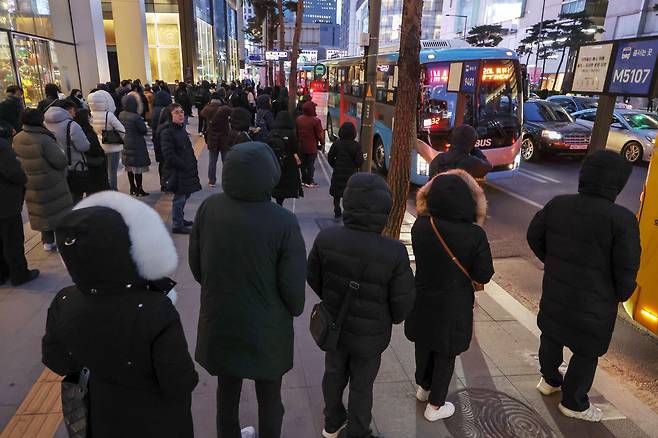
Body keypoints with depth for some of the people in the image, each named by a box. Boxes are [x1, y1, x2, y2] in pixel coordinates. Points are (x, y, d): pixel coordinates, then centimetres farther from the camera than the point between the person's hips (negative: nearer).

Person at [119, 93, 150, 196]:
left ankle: (132, 188, 25)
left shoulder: (121, 115, 1)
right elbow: (144, 130, -13)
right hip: (137, 145, -8)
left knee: (129, 167, 15)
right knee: (138, 168, 1)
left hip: (126, 144, 8)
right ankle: (139, 190, 7)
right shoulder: (136, 117, -22)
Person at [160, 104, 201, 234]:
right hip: (176, 171, -9)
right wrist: (185, 166, -18)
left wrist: (192, 164, 9)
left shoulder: (181, 128, 10)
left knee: (185, 195, 18)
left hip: (186, 169, 9)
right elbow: (169, 155, -22)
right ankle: (177, 225, 14)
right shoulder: (167, 132, -17)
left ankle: (180, 219, 35)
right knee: (179, 198, 1)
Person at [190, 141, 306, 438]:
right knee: (269, 398, 20)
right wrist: (295, 310, 5)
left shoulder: (209, 208, -14)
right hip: (266, 328, -4)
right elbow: (293, 284, -17)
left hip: (218, 322, 4)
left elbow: (195, 264, -1)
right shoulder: (283, 222, -26)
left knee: (227, 391, 26)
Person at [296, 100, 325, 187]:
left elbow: (296, 132, 10)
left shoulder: (299, 119, 0)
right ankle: (309, 181, 7)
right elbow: (319, 134, -12)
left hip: (301, 145, 5)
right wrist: (322, 143, 3)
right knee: (311, 164, 3)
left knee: (303, 163, 15)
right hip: (312, 147, -5)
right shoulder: (315, 120, -18)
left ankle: (304, 180, 21)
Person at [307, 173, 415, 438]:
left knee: (334, 374, 27)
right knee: (361, 386, 20)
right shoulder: (395, 253, -30)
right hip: (370, 335, -3)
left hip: (334, 326, 3)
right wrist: (393, 318, 6)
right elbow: (403, 301, -17)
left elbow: (313, 279, -6)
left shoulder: (325, 239, -22)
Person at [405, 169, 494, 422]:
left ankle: (423, 387, 48)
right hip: (454, 304, -3)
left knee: (424, 345, 25)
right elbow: (483, 275, -13)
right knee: (445, 354, 16)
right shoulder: (474, 234, -22)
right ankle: (435, 405, 31)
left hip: (423, 299, 3)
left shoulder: (420, 226, -14)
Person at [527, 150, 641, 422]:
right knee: (586, 354, 16)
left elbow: (534, 237, 5)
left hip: (554, 294, 5)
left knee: (551, 338, 26)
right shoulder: (622, 219, -23)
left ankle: (549, 381, 49)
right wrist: (621, 295, 2)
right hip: (594, 304, -5)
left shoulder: (557, 205, -7)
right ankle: (573, 403, 34)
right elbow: (626, 268, -18)